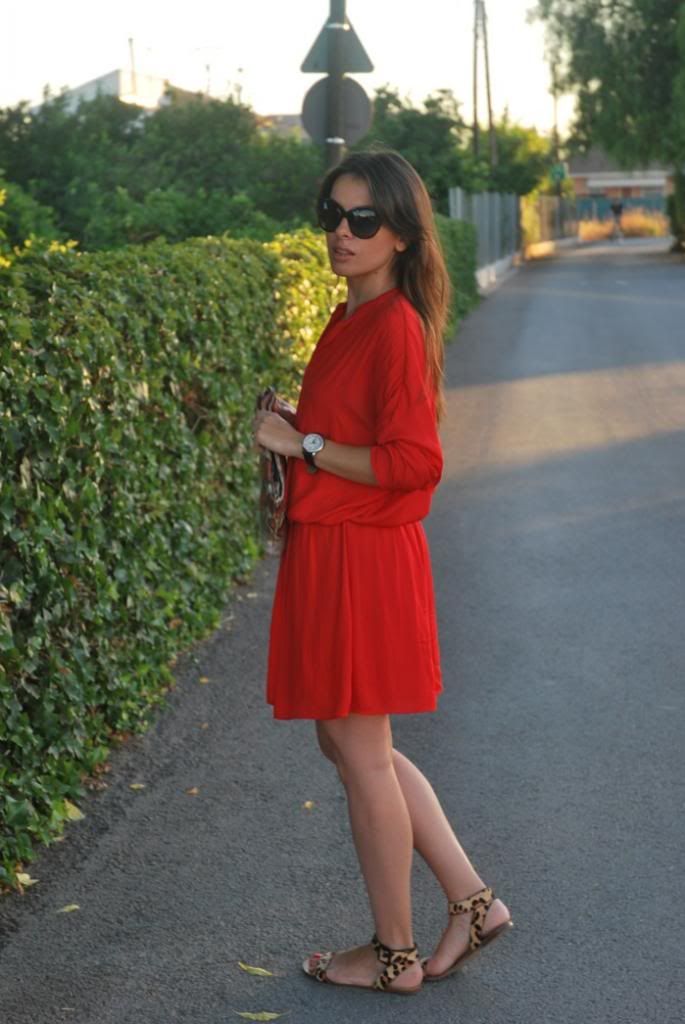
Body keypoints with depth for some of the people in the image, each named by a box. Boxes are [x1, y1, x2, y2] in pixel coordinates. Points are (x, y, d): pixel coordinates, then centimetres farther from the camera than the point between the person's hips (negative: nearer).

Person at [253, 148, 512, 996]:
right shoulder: (352, 320, 12)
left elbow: (412, 462, -23)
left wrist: (303, 445, -16)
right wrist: (296, 438, 6)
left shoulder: (394, 326, -16)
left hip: (360, 563, -10)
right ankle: (472, 901, 27)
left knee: (361, 753, 3)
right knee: (350, 743, 18)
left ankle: (394, 955, 20)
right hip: (327, 553, 10)